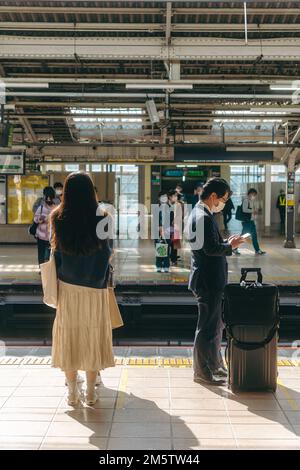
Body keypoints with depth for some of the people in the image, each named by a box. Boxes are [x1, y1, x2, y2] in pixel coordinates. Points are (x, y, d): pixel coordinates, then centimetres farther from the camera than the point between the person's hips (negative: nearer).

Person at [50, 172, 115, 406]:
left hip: (68, 288, 1)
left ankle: (72, 391, 16)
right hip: (95, 288, -1)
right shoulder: (101, 218, -10)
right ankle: (91, 391, 16)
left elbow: (56, 252, -1)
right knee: (93, 336, 10)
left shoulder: (59, 219, -6)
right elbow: (107, 252, -4)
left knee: (69, 335, 10)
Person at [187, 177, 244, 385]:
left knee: (217, 323, 21)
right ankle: (202, 372, 12)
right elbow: (211, 249, -26)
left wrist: (226, 242, 7)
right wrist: (230, 246, -11)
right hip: (208, 281, -11)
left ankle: (215, 365, 33)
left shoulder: (198, 213, 13)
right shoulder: (204, 217, -20)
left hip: (210, 280, 11)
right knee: (208, 327, 0)